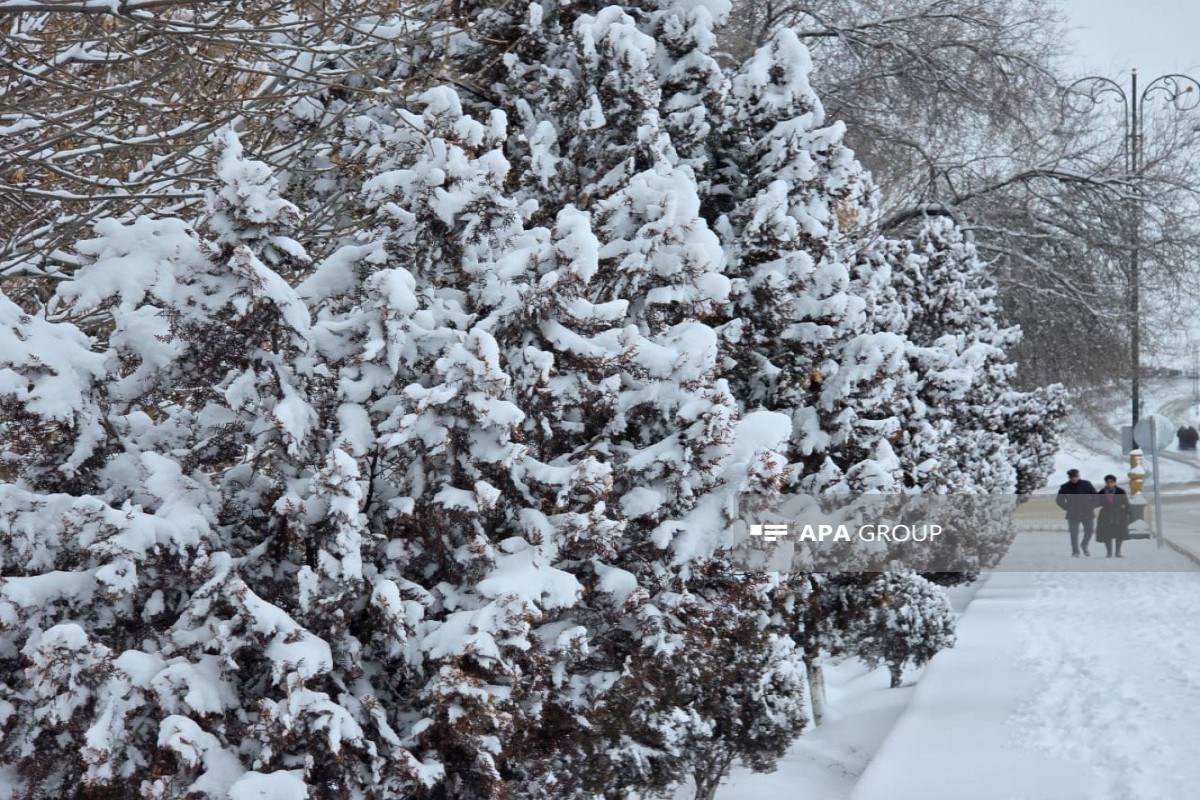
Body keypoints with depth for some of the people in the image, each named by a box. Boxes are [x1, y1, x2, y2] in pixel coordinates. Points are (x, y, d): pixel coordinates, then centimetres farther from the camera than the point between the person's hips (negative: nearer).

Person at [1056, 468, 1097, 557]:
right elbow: (1059, 500, 9)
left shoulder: (1086, 484, 1)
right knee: (1074, 533, -5)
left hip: (1087, 513, 1)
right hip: (1073, 515, -1)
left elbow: (1095, 496, 10)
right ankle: (1075, 551, 3)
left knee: (1089, 531, 3)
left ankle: (1084, 546, 28)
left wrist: (1092, 506, 0)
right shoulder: (1065, 487, -1)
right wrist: (1067, 508, -2)